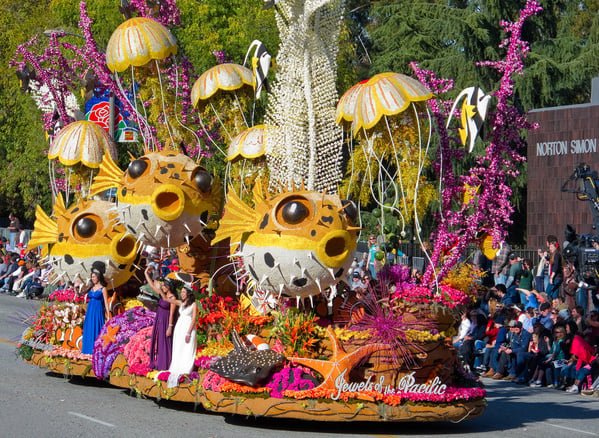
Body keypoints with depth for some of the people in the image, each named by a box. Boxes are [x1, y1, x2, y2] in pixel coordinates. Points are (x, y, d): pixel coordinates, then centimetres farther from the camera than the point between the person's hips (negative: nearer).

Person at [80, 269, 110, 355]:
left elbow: (106, 303, -5)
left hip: (98, 311, -6)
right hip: (90, 311, 6)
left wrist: (108, 316, -8)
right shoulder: (91, 288, 11)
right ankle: (90, 348, 14)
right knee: (89, 330, 6)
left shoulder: (103, 289, -4)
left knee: (97, 329, -5)